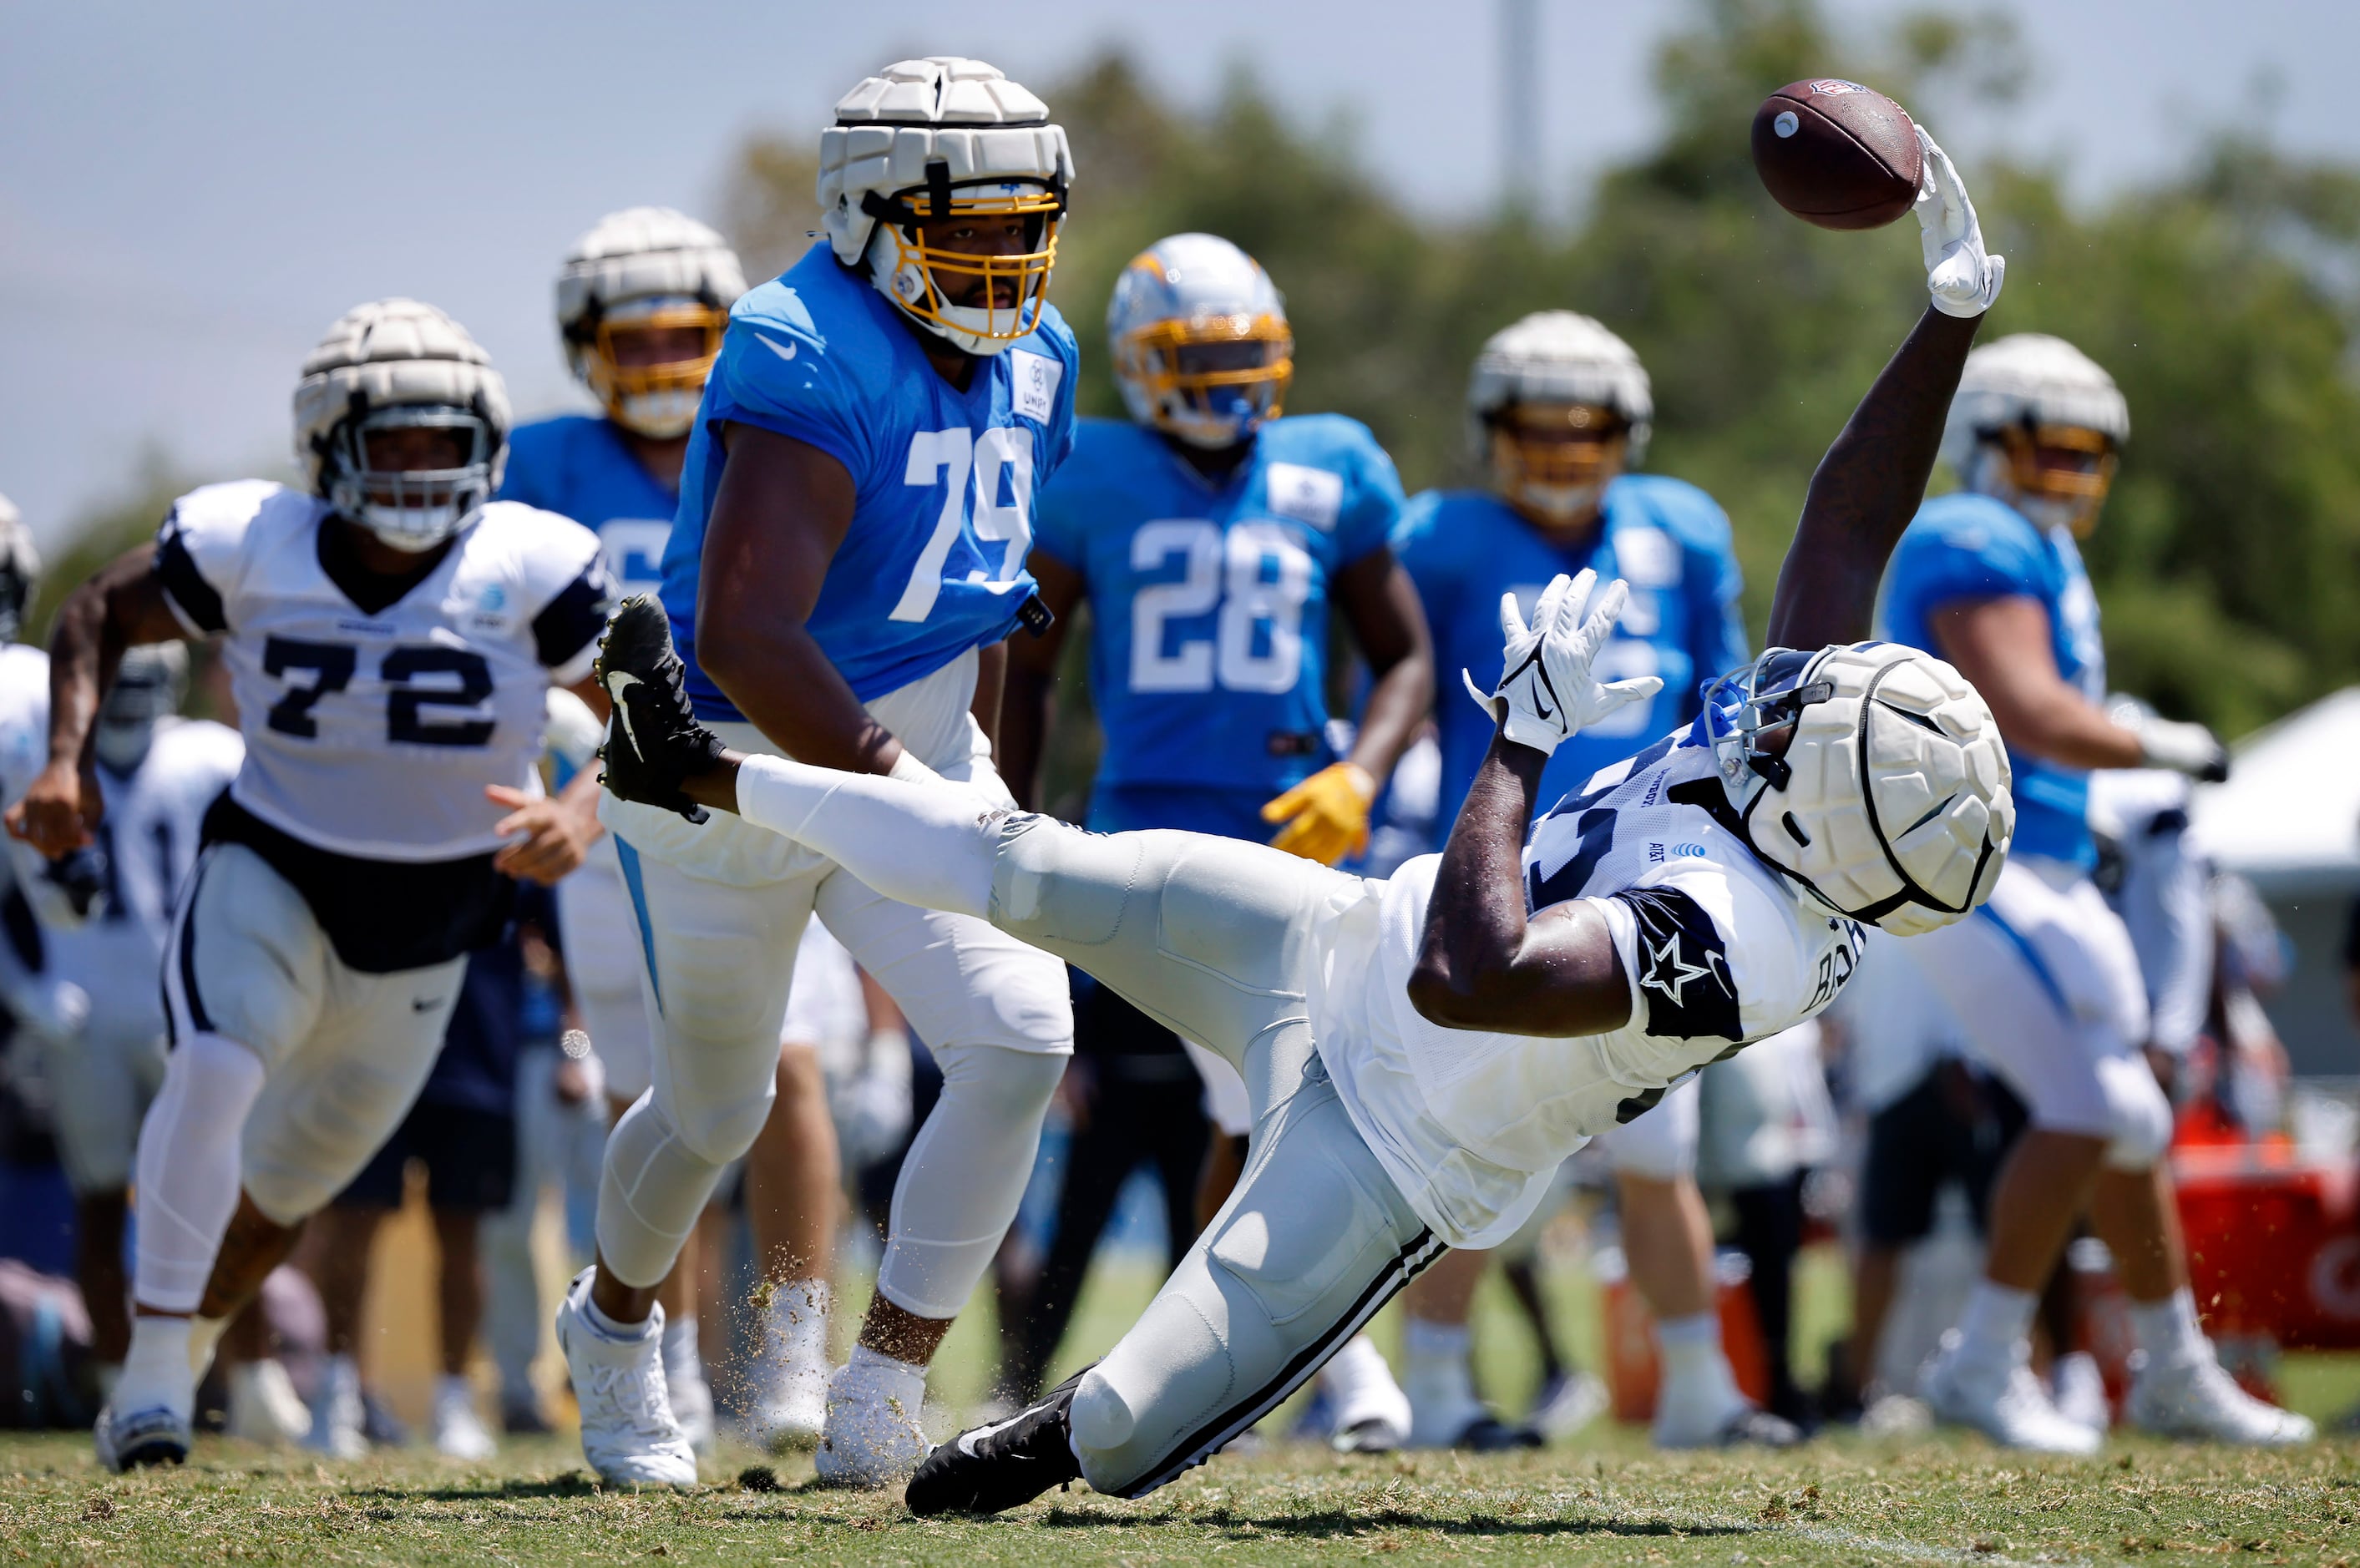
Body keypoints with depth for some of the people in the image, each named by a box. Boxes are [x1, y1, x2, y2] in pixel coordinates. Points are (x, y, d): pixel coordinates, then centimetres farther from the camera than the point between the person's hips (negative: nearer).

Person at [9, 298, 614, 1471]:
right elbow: (99, 617, 2)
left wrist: (584, 813, -33)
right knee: (216, 1067, -31)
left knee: (289, 1179, 17)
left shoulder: (531, 572, -17)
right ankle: (153, 1366, -20)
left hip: (428, 926, 2)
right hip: (271, 877, -2)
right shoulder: (248, 548, -15)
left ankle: (185, 1346, 44)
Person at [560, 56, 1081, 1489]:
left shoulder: (1029, 363, -1)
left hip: (914, 751, 6)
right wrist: (904, 792, -40)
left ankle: (882, 1402, -4)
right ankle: (615, 1319, 47)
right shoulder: (811, 365, -28)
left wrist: (982, 781, 19)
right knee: (718, 1112, 13)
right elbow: (742, 637, -36)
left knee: (1023, 1044, -15)